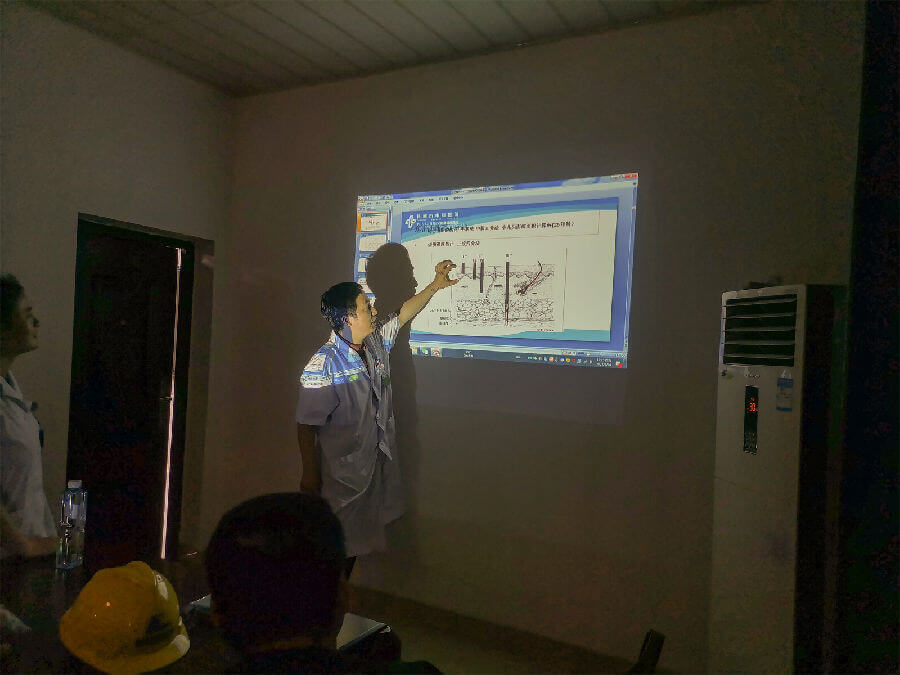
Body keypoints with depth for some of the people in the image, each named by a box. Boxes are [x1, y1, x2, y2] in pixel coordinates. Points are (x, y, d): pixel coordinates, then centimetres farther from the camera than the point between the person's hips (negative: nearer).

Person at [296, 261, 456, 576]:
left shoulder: (376, 341, 0)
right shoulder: (323, 366, -22)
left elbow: (403, 313, 17)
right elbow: (306, 427, -18)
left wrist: (435, 285, 13)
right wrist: (310, 476, -15)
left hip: (377, 465, 8)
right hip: (341, 472, -7)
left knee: (355, 544, 20)